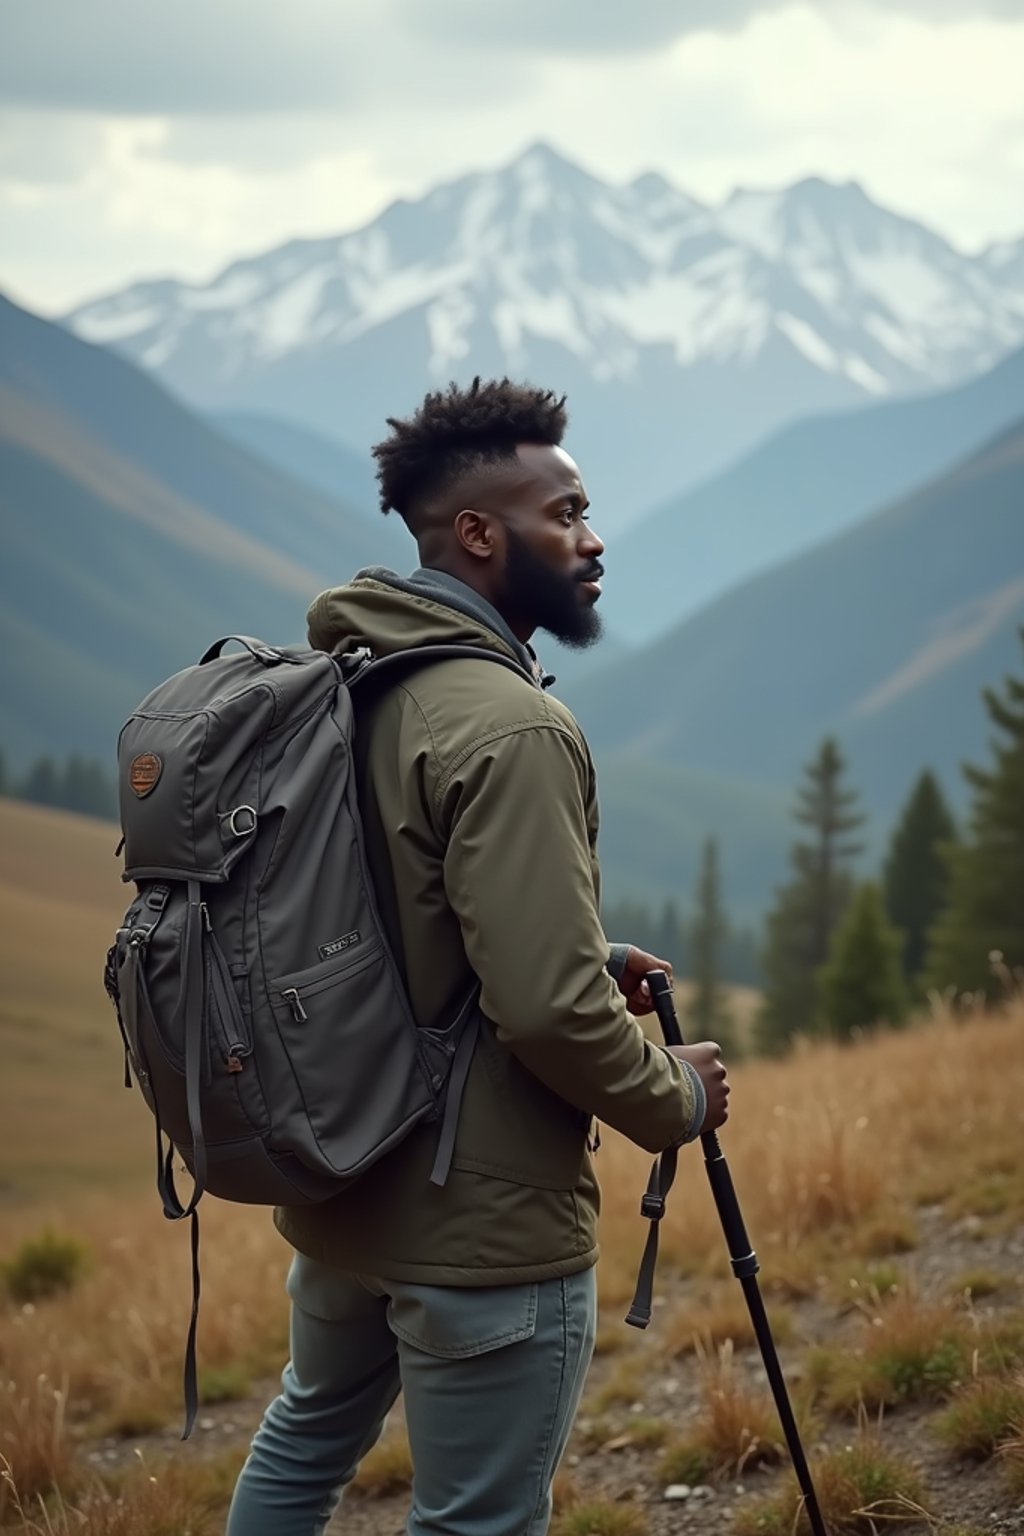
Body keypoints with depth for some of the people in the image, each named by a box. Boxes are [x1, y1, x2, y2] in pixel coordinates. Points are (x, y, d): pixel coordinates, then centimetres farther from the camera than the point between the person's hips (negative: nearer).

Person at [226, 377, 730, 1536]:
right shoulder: (508, 727, -23)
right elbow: (547, 1009, -28)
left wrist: (585, 968, 12)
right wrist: (677, 1100, -10)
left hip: (332, 1183, 9)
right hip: (485, 1226, -9)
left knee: (309, 1435, 29)